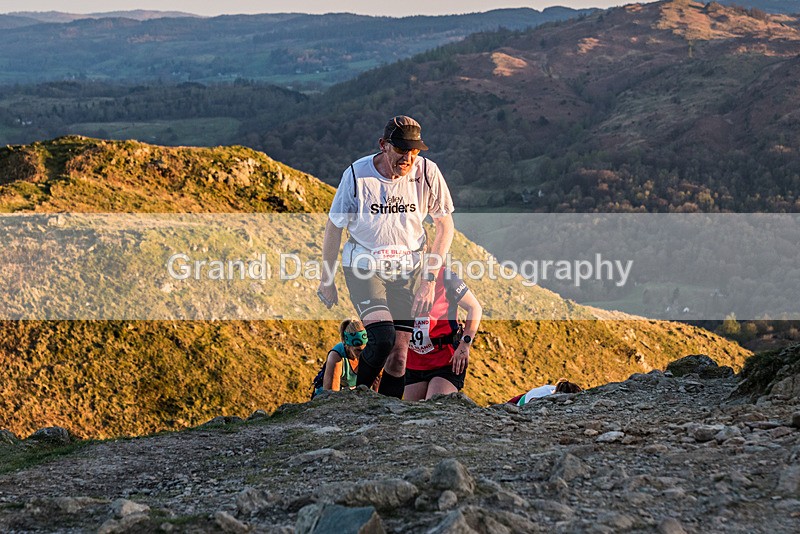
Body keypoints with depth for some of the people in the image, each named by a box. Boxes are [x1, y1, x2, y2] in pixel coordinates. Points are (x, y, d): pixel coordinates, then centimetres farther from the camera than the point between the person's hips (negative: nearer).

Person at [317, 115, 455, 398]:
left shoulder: (427, 172, -11)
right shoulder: (357, 174, -15)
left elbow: (445, 225, 0)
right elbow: (334, 227, -2)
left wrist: (429, 277, -8)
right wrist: (326, 279, 5)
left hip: (407, 269, 3)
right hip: (363, 266, -3)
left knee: (399, 356, -1)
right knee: (383, 337, -23)